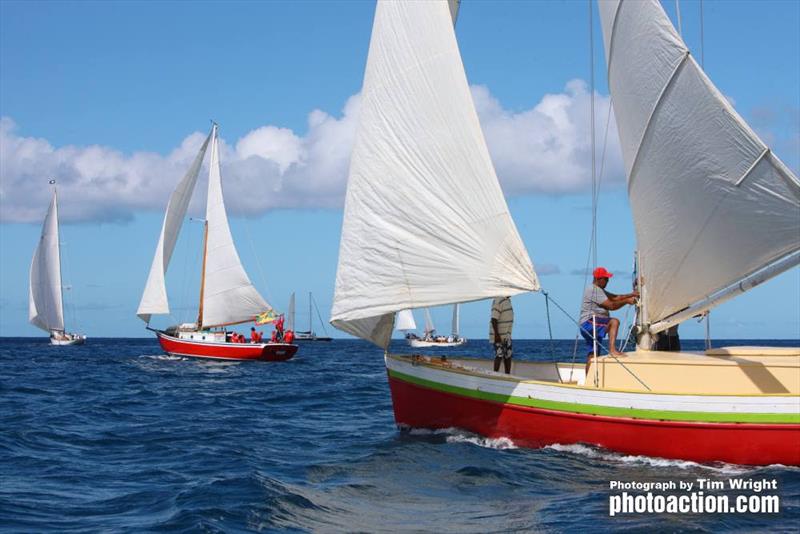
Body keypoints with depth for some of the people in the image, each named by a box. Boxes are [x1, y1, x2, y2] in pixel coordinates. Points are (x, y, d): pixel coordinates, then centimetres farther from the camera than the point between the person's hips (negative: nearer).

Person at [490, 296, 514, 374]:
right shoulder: (498, 301, -16)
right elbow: (494, 319, -21)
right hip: (498, 336, -9)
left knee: (508, 356, 9)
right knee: (499, 356, -10)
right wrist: (496, 335, -26)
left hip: (506, 335, 9)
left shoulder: (507, 300, 13)